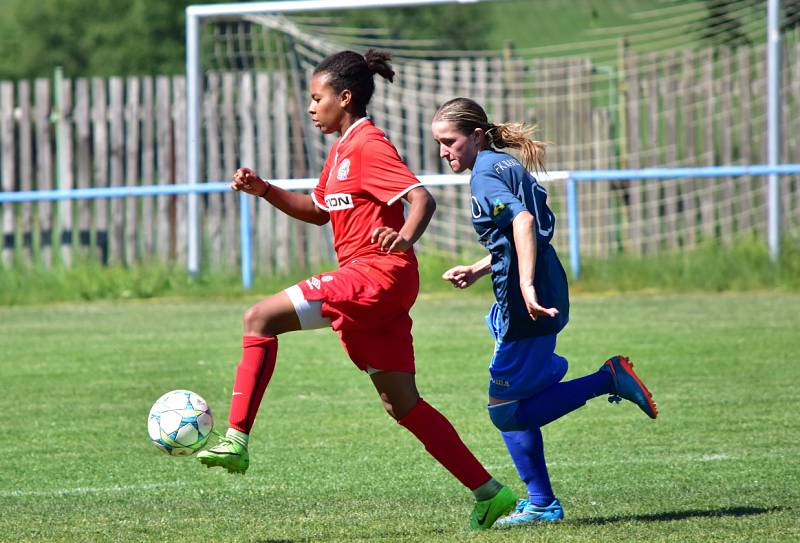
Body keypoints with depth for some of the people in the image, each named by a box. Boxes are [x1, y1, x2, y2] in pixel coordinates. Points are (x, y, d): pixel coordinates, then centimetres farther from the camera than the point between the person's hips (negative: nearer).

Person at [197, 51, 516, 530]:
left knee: (261, 318, -16)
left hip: (377, 274, -10)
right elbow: (319, 211, 33)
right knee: (403, 405, 10)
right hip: (374, 289, 10)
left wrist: (404, 239, -40)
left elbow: (422, 198, -20)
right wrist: (264, 190, 19)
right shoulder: (342, 150, 21)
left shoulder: (369, 145, -9)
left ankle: (237, 441, -21)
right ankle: (490, 493, 11)